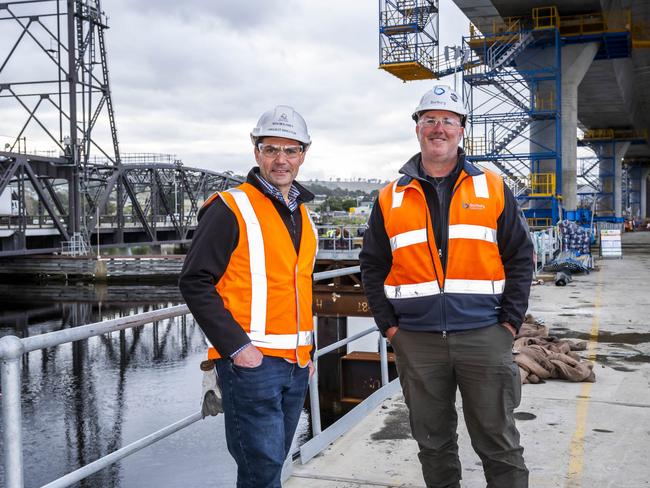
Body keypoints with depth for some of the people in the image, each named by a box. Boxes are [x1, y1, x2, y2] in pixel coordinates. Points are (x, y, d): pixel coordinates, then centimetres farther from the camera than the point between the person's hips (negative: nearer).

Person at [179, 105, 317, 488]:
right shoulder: (231, 208, -8)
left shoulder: (302, 215, 15)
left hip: (296, 365, 7)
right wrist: (236, 346, -18)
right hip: (251, 361, -7)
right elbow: (195, 283, -13)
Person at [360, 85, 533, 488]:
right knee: (433, 442, 14)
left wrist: (511, 321, -5)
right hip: (417, 341, 2)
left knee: (499, 442, 6)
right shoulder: (390, 199, 6)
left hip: (485, 336, -1)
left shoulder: (493, 189, 4)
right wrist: (388, 325, 0)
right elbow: (373, 266, 8)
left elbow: (521, 257, 3)